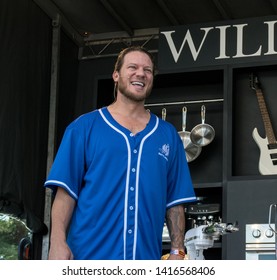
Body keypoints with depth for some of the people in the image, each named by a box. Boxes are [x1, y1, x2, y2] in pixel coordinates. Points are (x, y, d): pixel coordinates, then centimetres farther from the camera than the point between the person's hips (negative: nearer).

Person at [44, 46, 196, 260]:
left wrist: (177, 251, 2)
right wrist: (58, 243, -12)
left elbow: (175, 201, 12)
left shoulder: (168, 135, 14)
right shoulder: (85, 127, 7)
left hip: (145, 258, 2)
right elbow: (65, 190, 0)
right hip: (88, 257, -2)